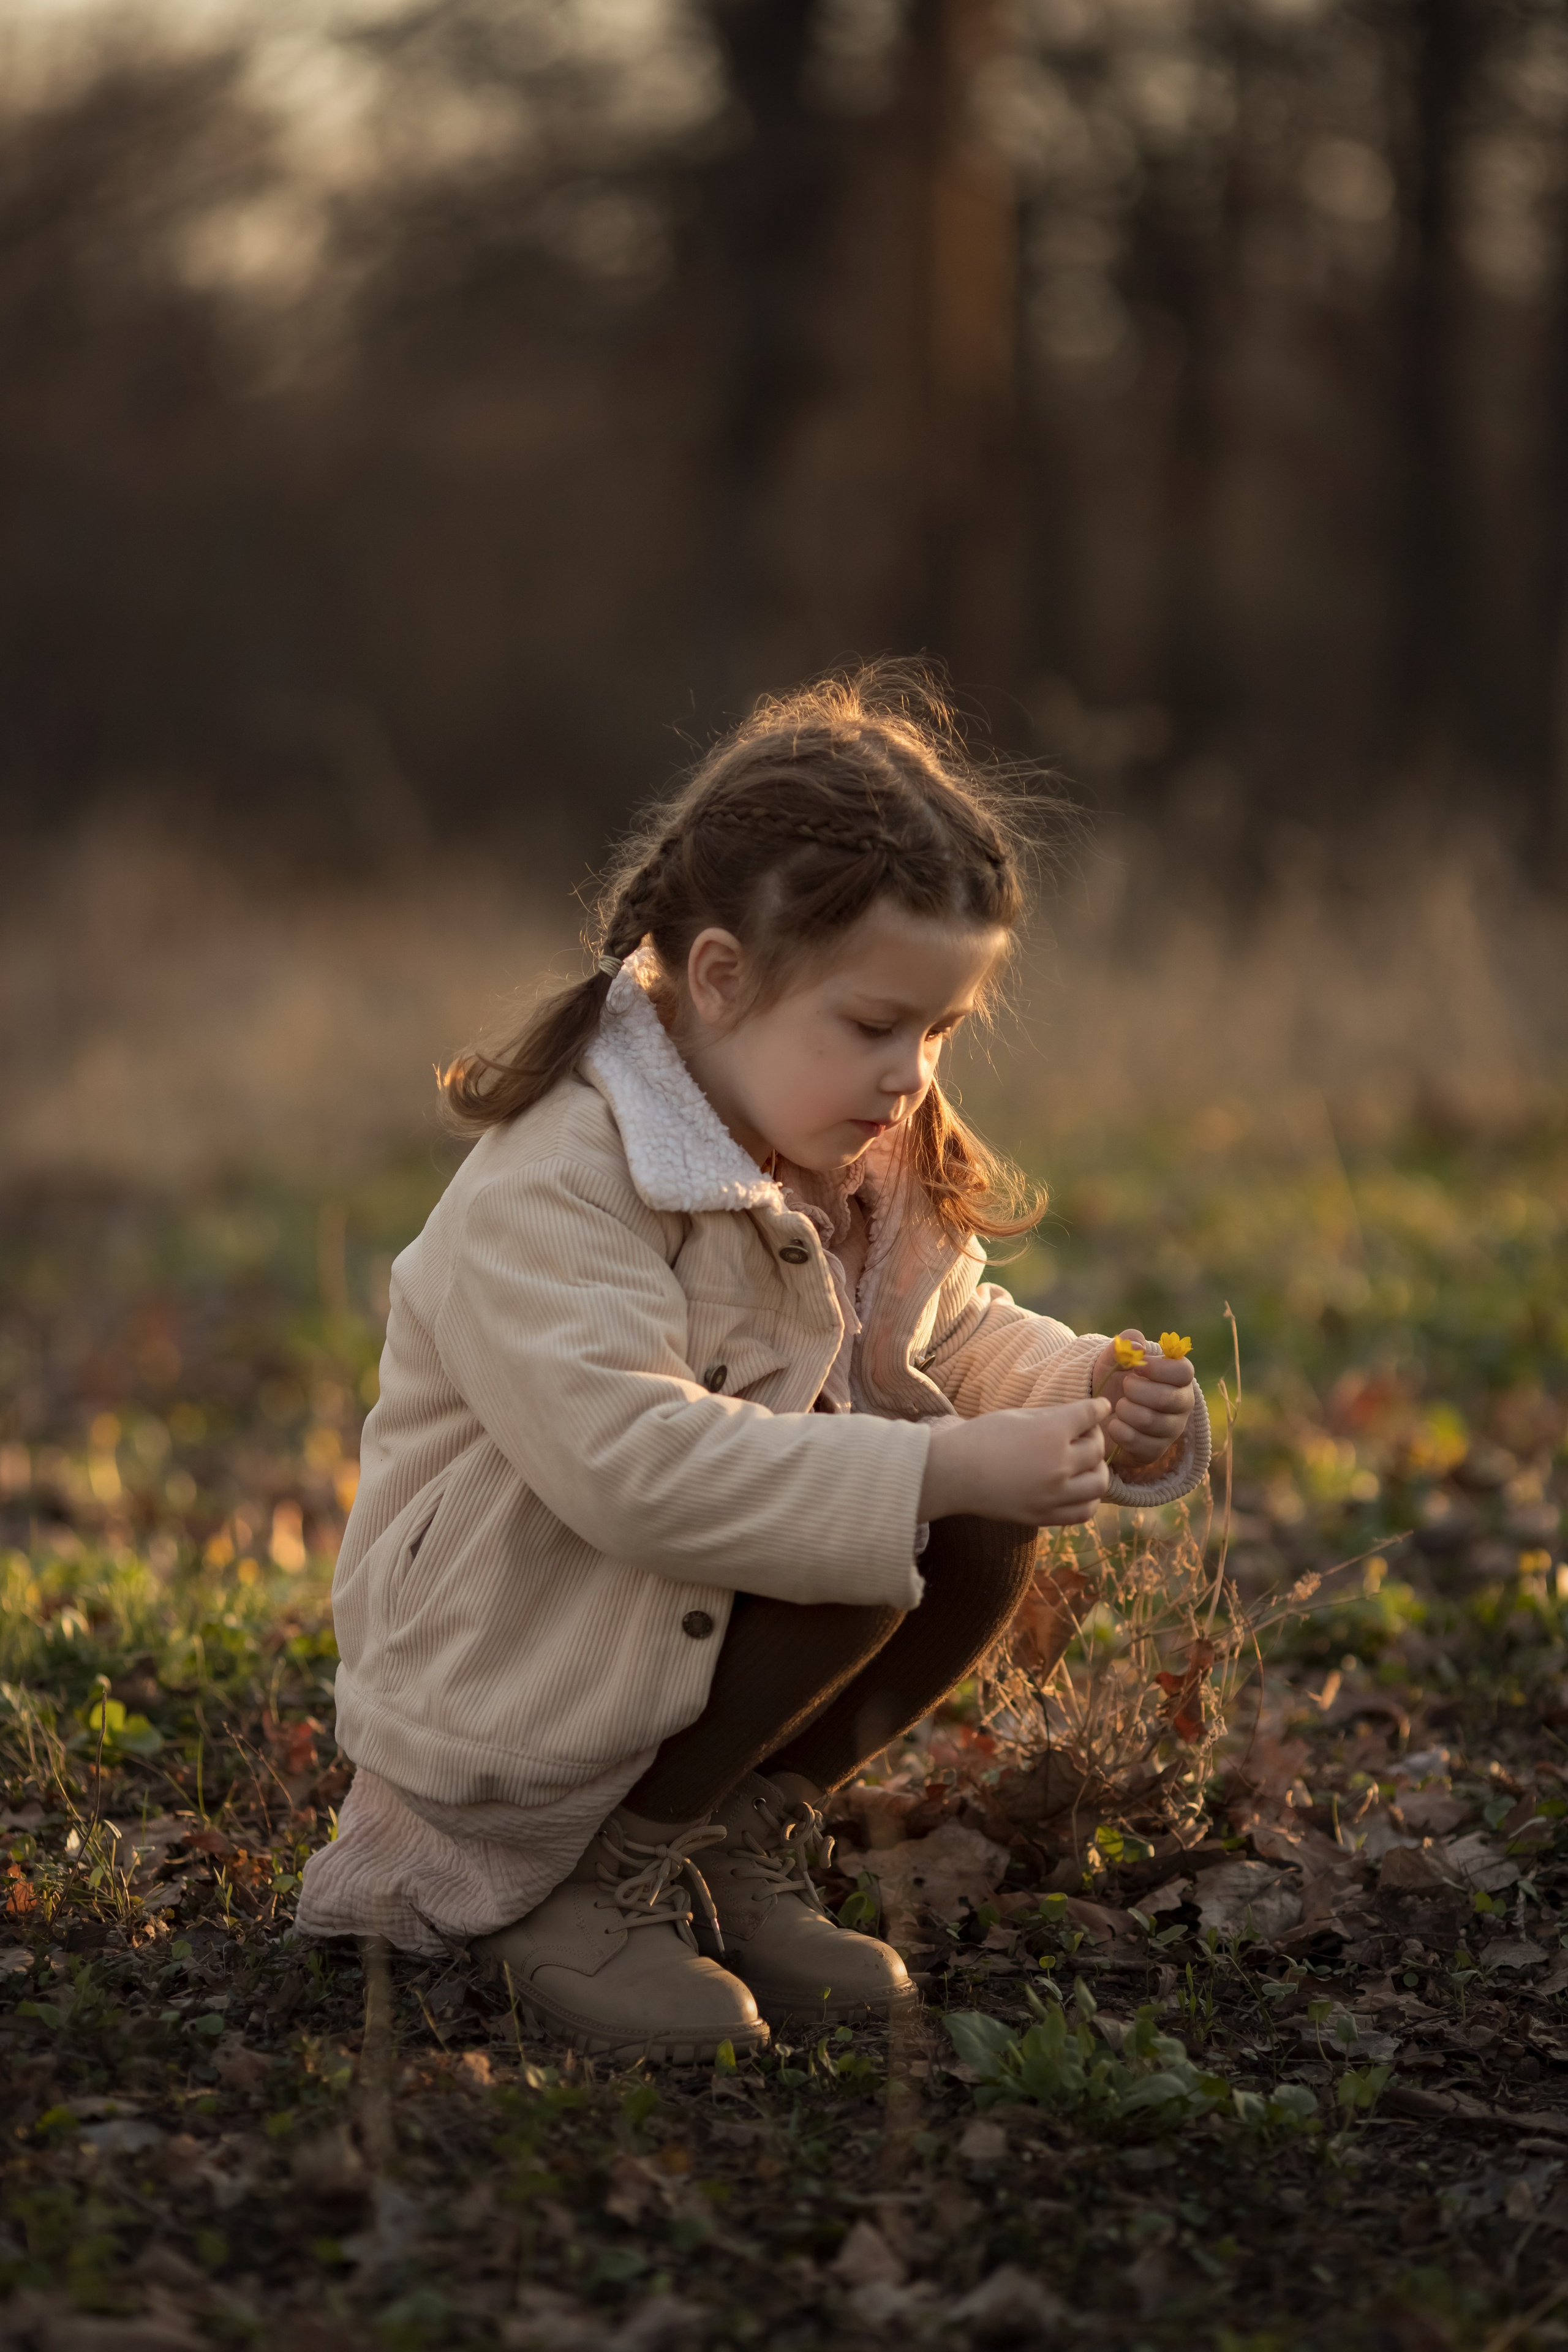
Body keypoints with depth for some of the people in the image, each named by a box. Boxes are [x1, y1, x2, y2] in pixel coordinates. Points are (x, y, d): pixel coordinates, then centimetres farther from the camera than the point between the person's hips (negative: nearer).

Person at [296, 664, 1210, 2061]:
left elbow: (958, 1336, 15)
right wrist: (936, 1468, -37)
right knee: (862, 1546, -29)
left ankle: (742, 1836, 1)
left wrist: (1078, 1389, -9)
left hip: (694, 1626, 8)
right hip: (487, 1671, -8)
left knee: (991, 1523, -12)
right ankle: (593, 1886, -12)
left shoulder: (878, 1161, 4)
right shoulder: (551, 1190, -25)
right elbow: (634, 1460, -35)